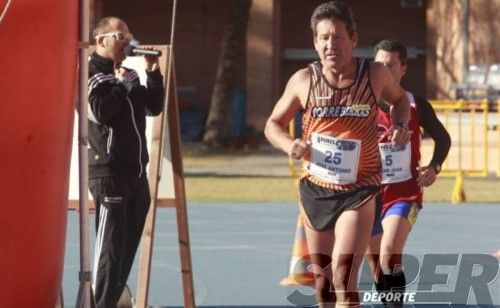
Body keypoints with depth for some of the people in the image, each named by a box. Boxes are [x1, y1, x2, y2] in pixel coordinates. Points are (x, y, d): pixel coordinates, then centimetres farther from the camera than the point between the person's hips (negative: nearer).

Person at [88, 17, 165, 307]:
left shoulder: (126, 74, 19)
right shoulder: (90, 74, -7)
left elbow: (154, 107, 16)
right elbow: (101, 112, -22)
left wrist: (153, 73, 6)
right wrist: (123, 85, -15)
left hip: (136, 172, 9)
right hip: (109, 174, -9)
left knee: (128, 246, 12)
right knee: (110, 247, -11)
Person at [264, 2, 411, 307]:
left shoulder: (375, 74, -6)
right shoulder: (303, 80, -5)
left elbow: (400, 99, 17)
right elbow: (274, 124, 9)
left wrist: (401, 126, -4)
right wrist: (289, 145, -13)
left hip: (359, 191, -3)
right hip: (315, 188, 3)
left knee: (343, 276, -17)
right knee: (322, 278, 14)